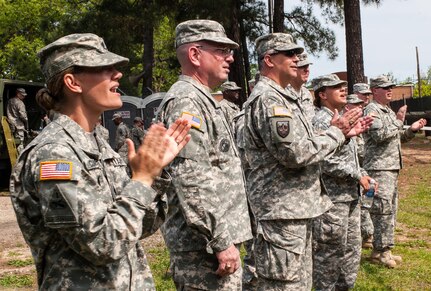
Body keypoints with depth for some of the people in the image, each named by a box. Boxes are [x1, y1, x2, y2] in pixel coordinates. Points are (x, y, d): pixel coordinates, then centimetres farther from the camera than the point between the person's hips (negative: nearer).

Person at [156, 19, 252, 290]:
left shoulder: (203, 100, 17)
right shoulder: (185, 101, -15)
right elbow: (191, 181, -24)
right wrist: (221, 242, -22)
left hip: (218, 237, 10)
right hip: (205, 245, -10)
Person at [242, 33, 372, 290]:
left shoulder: (284, 98, 16)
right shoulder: (267, 99, -16)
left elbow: (307, 147, 19)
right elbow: (295, 153, -24)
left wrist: (343, 134, 7)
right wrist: (335, 133, -10)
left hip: (298, 209, 11)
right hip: (281, 211, -11)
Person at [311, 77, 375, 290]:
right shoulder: (321, 121, -15)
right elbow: (327, 162, -23)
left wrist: (363, 175, 7)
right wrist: (358, 176, -15)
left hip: (351, 195, 10)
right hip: (332, 197, -9)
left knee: (352, 247, 17)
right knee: (330, 250, 0)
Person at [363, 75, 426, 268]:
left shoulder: (389, 111, 20)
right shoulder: (372, 110, -9)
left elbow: (397, 138, 25)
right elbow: (379, 135, -21)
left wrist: (412, 130, 9)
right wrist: (398, 121, -15)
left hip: (392, 167, 10)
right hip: (379, 168, -10)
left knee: (390, 210, 12)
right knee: (382, 210, -10)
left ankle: (385, 248, 19)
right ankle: (380, 251, -3)